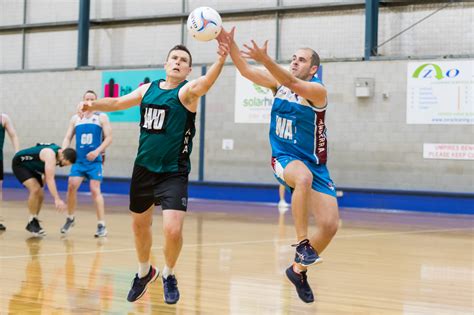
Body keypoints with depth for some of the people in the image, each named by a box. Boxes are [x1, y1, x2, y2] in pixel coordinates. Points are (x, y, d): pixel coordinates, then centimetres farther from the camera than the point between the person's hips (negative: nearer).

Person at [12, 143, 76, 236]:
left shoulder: (59, 153, -8)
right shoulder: (50, 155, -36)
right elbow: (50, 179, -45)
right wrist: (57, 199, -52)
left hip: (32, 167, 9)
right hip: (19, 164, -9)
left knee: (40, 195, 4)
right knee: (35, 189, -24)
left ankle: (34, 222, 19)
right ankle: (32, 222, -12)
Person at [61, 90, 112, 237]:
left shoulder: (102, 117, 3)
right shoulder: (75, 118, 13)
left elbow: (108, 138, -2)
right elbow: (68, 138, 12)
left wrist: (97, 151, -16)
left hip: (94, 161, -3)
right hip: (79, 160, 3)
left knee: (95, 190, -8)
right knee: (71, 186, -8)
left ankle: (101, 225, -4)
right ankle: (70, 218, 12)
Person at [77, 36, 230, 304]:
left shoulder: (187, 91, -11)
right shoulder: (149, 89, 5)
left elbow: (205, 83, -35)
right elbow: (118, 103, 21)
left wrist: (221, 59, -54)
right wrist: (93, 105, 3)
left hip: (174, 173, -5)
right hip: (144, 169, 5)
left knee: (173, 230, -17)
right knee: (140, 225, 18)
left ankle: (169, 275, 12)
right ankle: (145, 272, 44)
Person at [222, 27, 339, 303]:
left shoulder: (318, 91, -13)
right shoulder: (280, 82, 2)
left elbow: (294, 85, -34)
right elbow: (245, 70, -5)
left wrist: (264, 59, -46)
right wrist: (230, 43, -22)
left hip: (313, 164, 0)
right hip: (284, 158, 0)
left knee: (330, 225, -9)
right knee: (303, 177, -38)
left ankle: (299, 269, 15)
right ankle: (302, 244, -30)